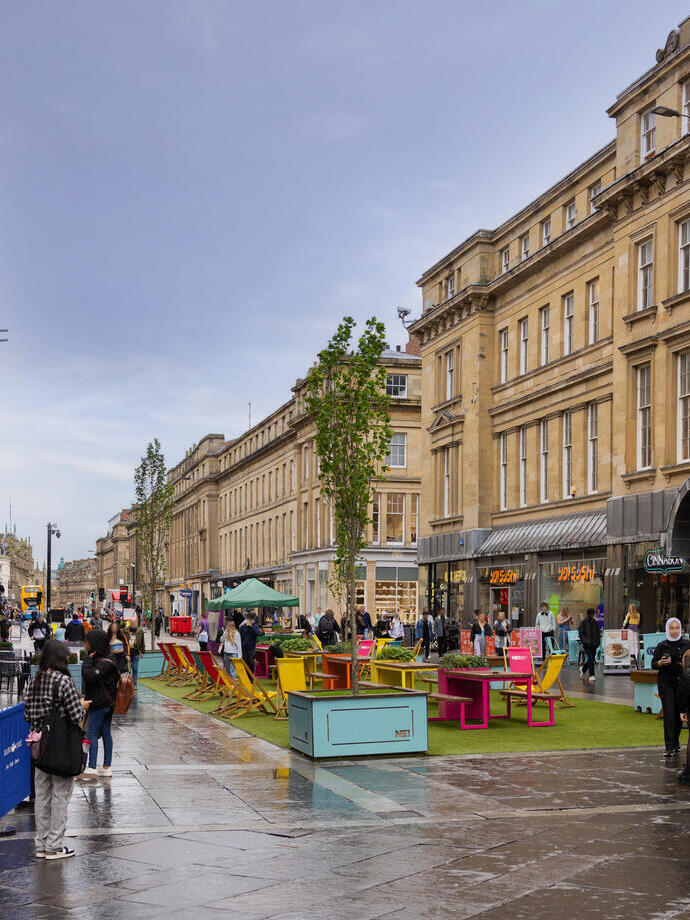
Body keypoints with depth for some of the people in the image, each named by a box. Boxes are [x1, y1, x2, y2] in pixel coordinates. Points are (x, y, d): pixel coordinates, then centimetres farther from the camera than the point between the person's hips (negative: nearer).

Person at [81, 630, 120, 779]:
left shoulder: (104, 662, -20)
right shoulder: (99, 659, 10)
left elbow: (89, 677, -27)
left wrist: (87, 660, -18)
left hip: (100, 704, -10)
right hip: (107, 702, 10)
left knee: (91, 733, -5)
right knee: (105, 733, 12)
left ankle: (91, 768, -2)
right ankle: (107, 767, 18)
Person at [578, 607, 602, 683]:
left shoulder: (595, 622, 11)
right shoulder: (583, 622, -3)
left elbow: (598, 633, 16)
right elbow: (580, 633, -5)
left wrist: (597, 641, 1)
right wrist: (586, 641, -15)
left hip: (594, 645, 5)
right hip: (586, 645, -5)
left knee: (591, 659, 9)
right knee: (590, 659, -16)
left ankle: (583, 669, 36)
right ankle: (591, 676, -16)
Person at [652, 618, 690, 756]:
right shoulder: (662, 646, 4)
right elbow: (653, 664, 5)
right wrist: (661, 663, -15)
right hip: (666, 684, -1)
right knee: (669, 714, -8)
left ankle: (676, 742, 23)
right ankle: (669, 747, -9)